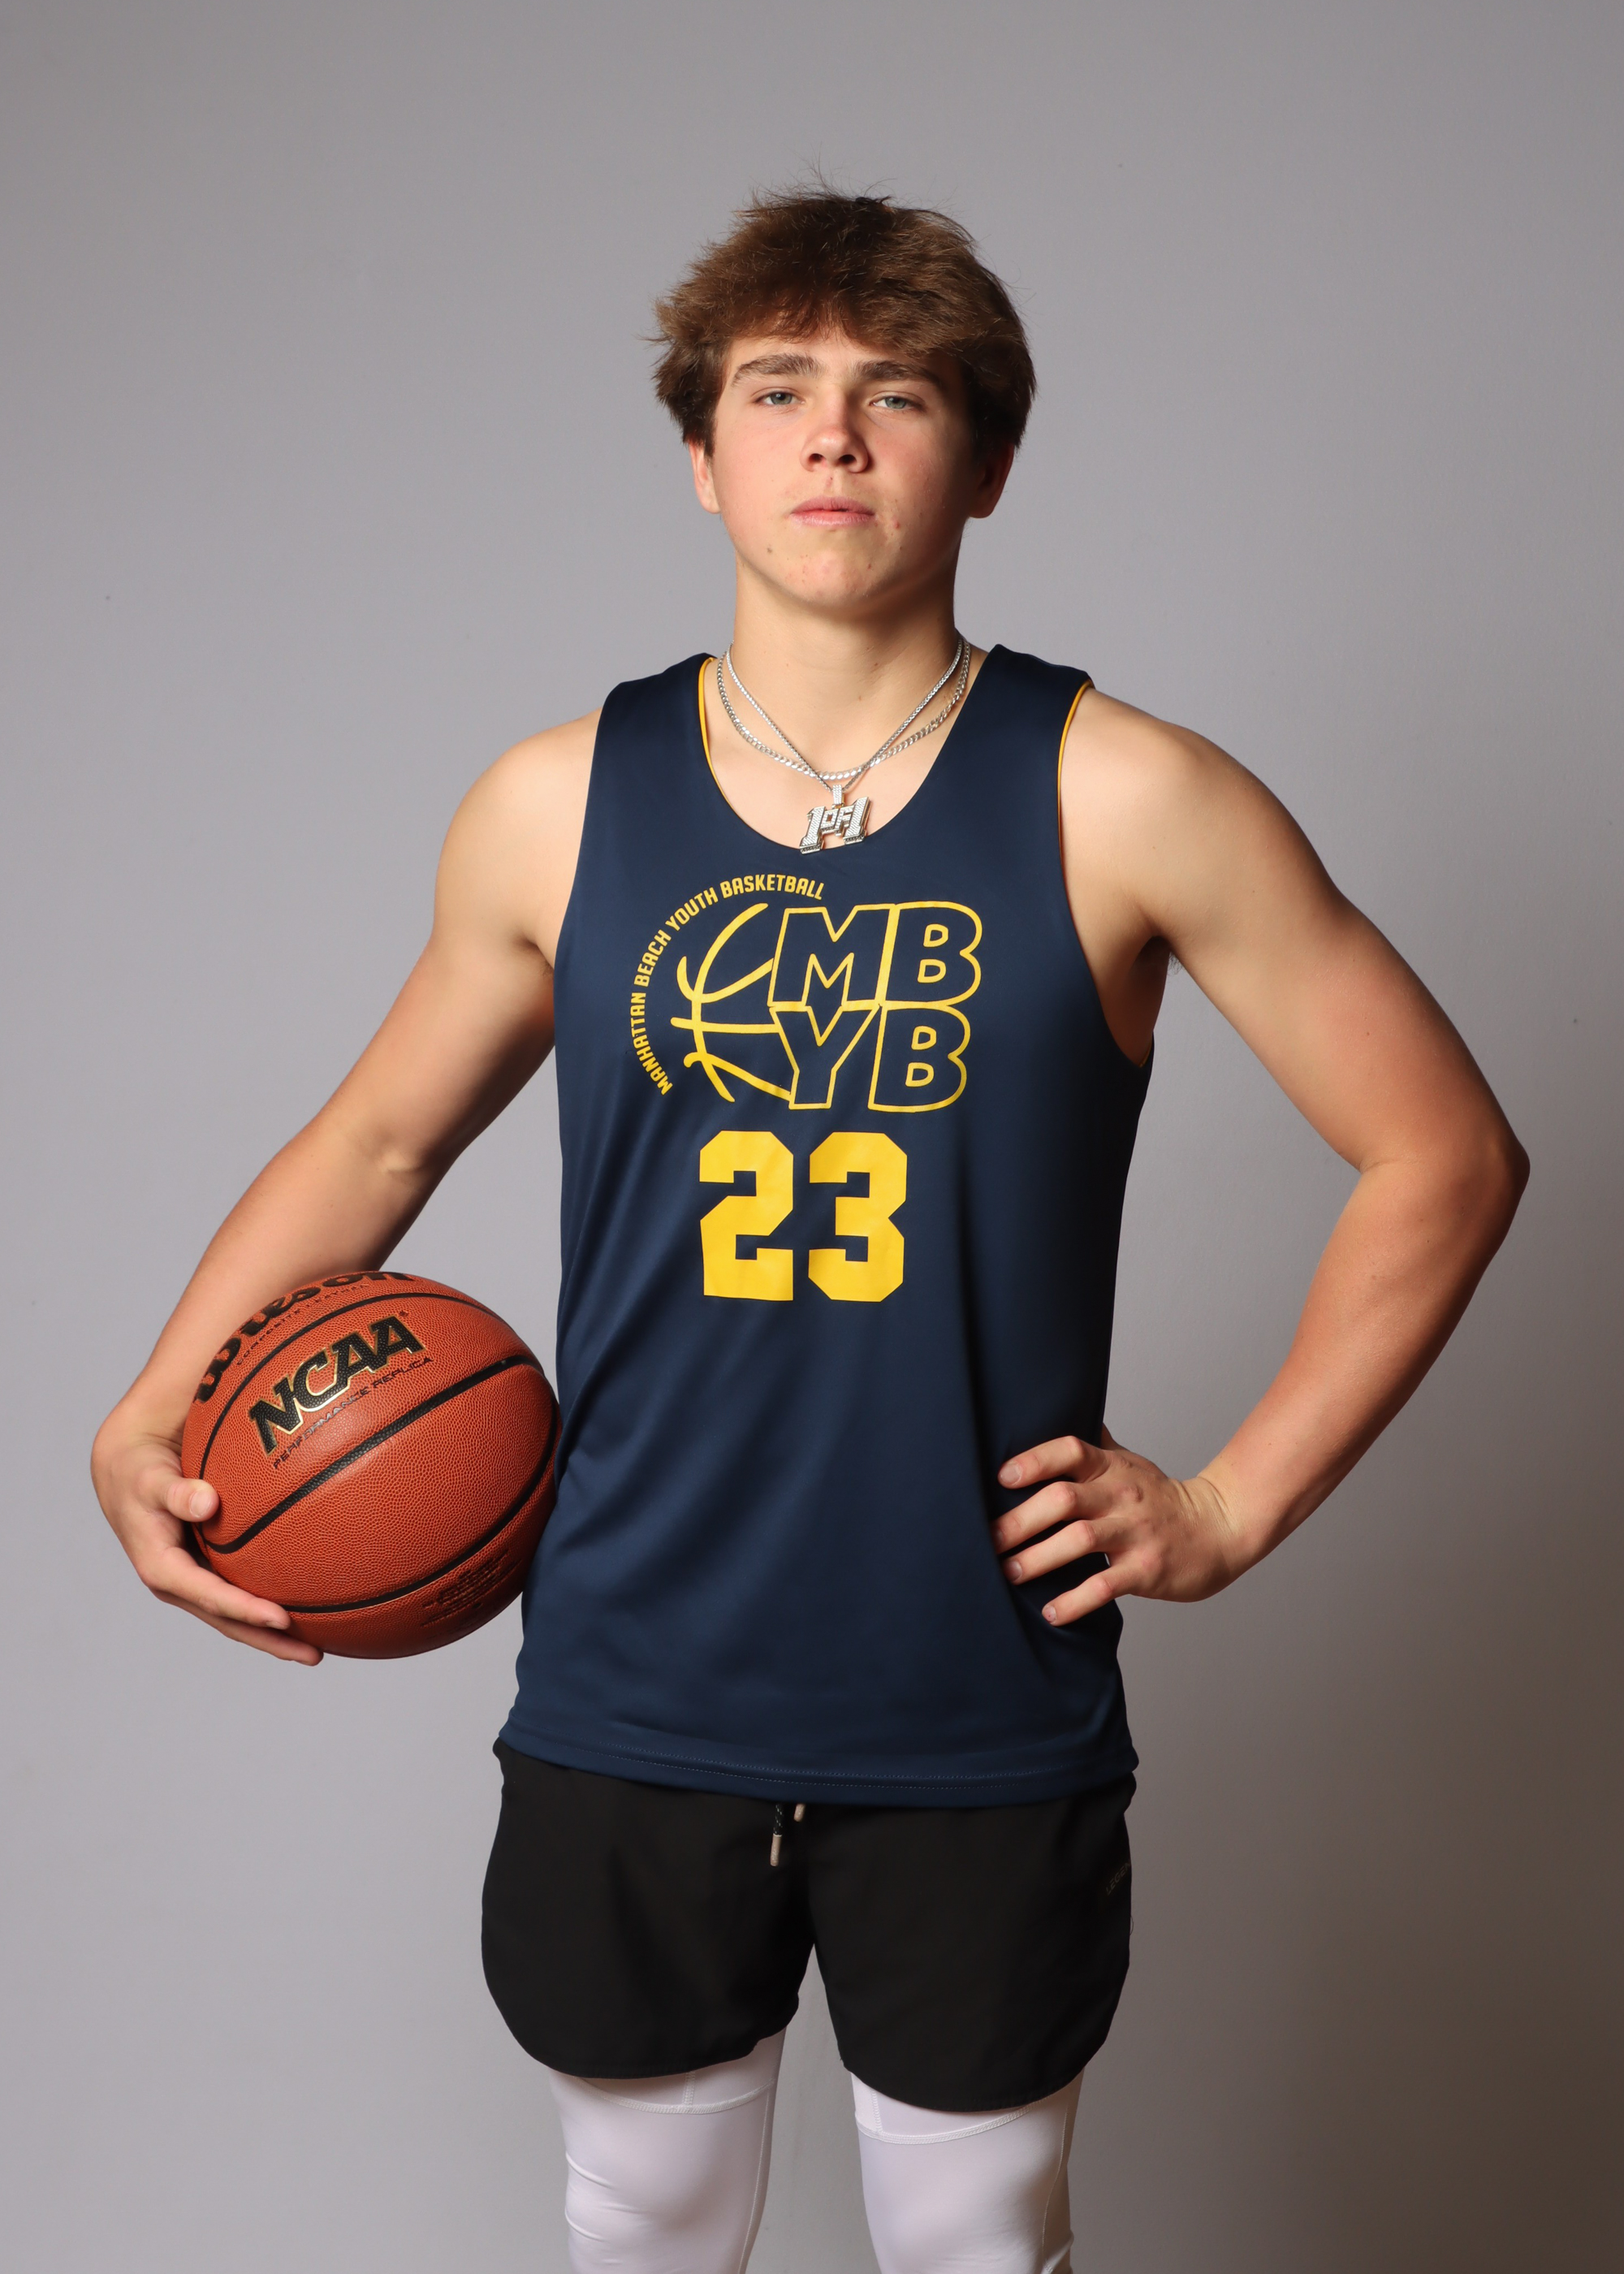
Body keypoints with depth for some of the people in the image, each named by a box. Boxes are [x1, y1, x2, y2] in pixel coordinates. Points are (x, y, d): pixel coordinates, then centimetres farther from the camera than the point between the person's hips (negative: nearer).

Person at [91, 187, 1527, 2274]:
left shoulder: (1124, 803, -7)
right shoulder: (557, 808, 0)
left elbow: (1444, 1154, -1)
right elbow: (371, 1144, 13)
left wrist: (1231, 1507, -4)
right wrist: (145, 1424, 2)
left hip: (988, 1726, -1)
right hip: (632, 1699, 2)